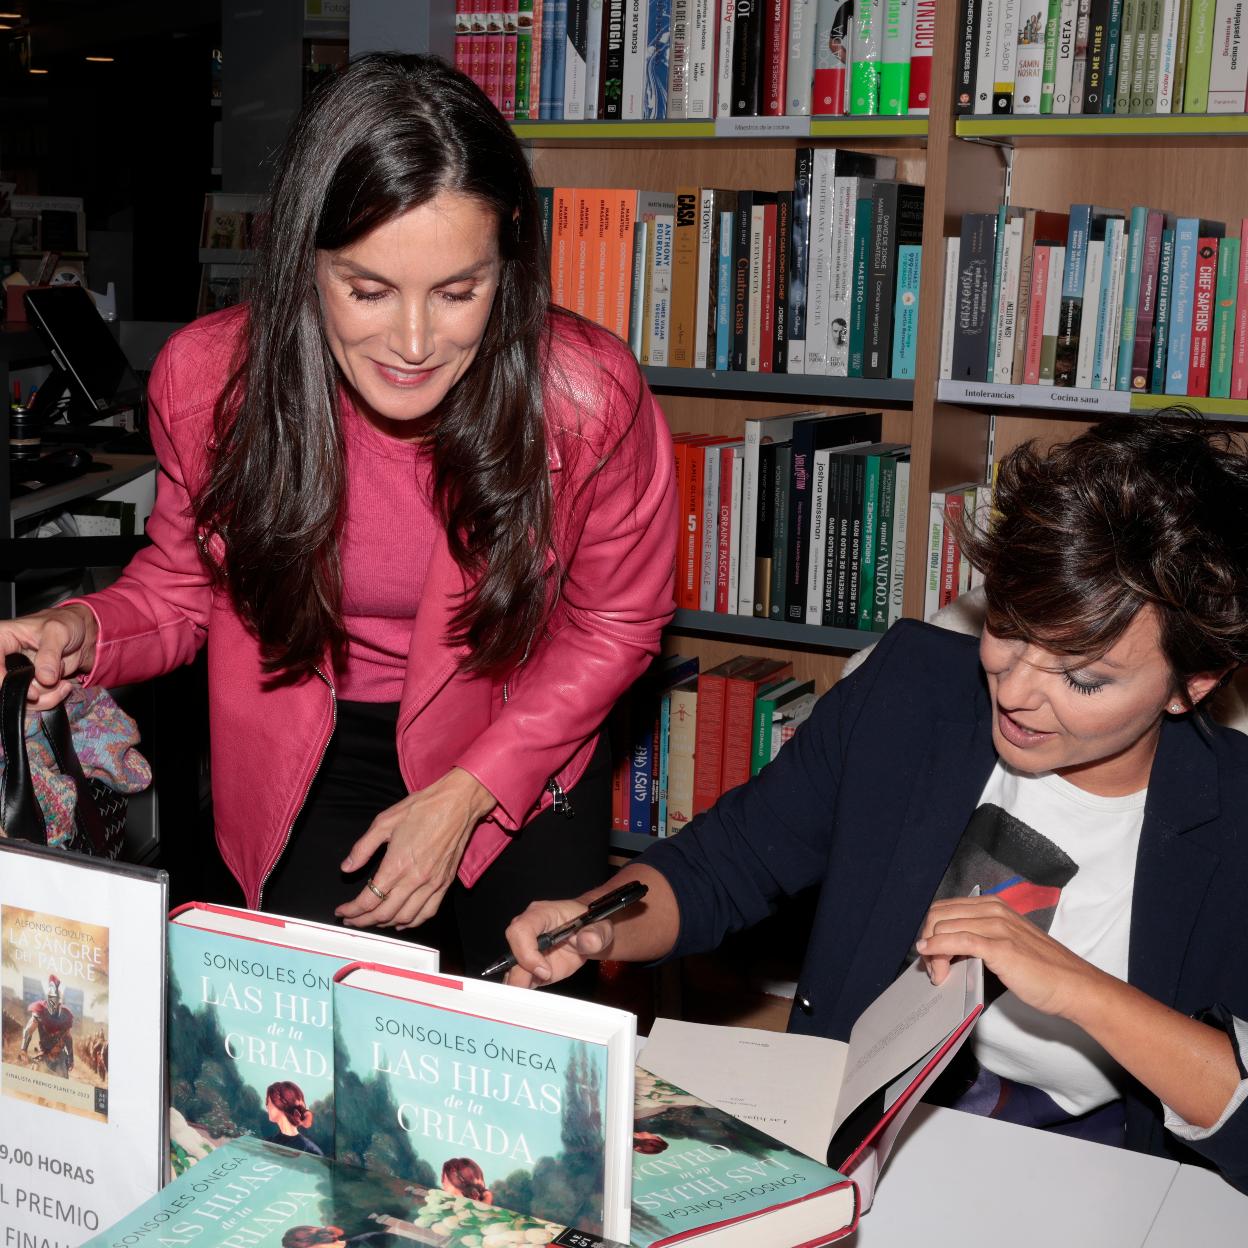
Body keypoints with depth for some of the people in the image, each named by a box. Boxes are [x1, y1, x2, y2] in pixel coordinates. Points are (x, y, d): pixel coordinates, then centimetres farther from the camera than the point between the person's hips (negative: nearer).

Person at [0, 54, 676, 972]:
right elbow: (188, 581, -1)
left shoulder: (589, 396, -26)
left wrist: (467, 792, -14)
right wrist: (83, 634, -24)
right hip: (314, 755, 1)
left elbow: (615, 623, -9)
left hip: (525, 746, 0)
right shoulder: (207, 379, -21)